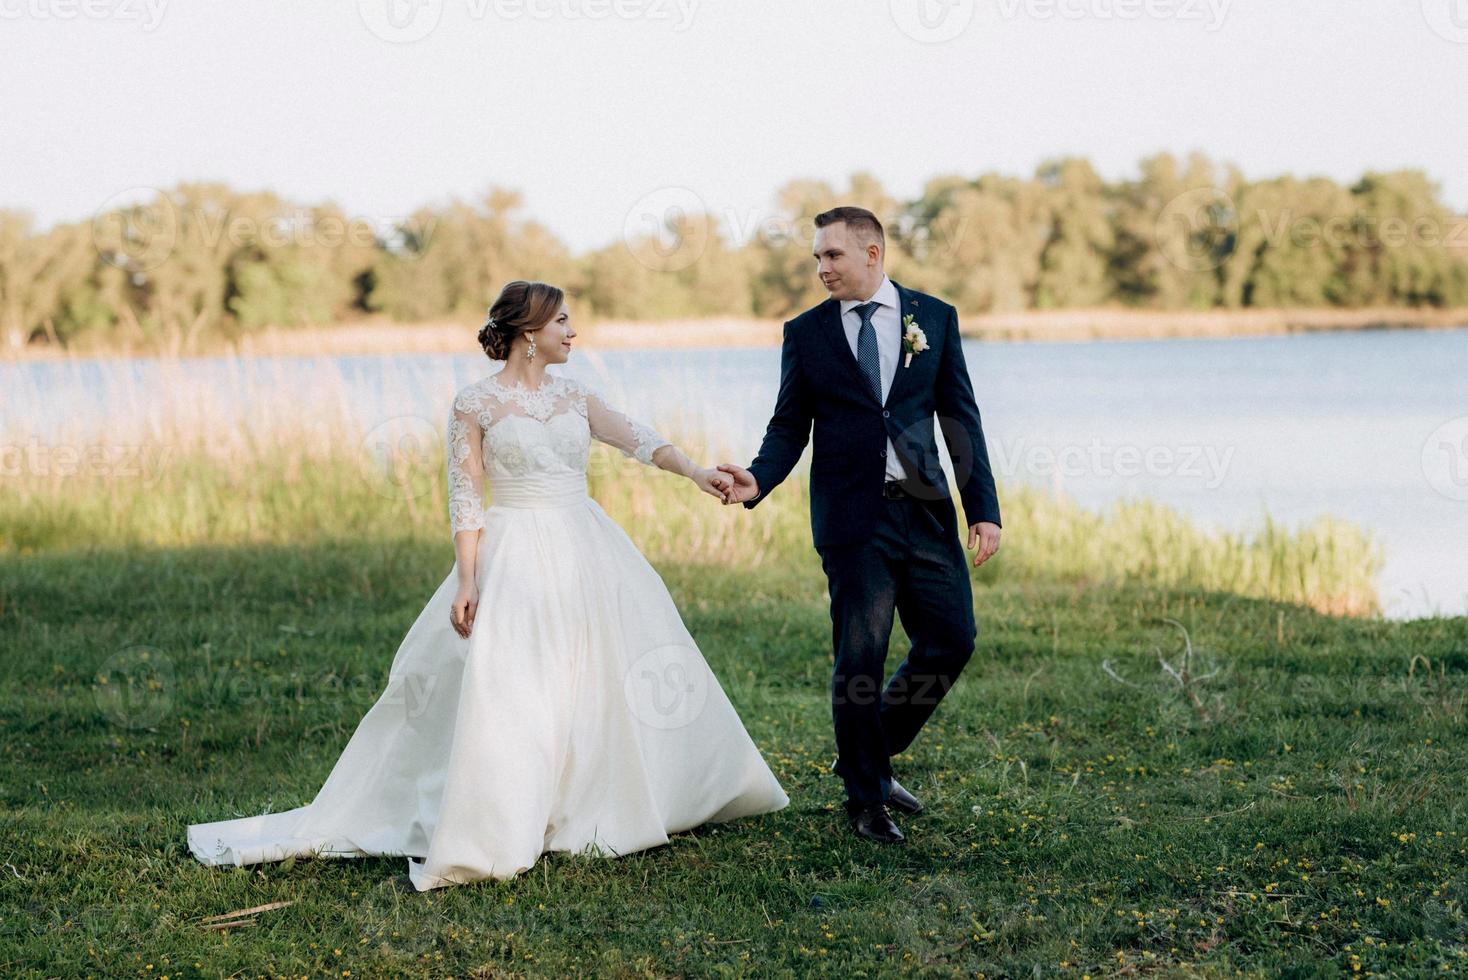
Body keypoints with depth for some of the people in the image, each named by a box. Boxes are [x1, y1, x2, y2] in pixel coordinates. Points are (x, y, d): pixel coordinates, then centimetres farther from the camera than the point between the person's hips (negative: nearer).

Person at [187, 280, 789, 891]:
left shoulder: (575, 398, 10)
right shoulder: (476, 405, -4)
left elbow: (638, 440, 0)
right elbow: (465, 501, -6)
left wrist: (694, 472, -17)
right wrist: (467, 581, -14)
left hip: (586, 555, 6)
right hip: (517, 560, -5)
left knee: (609, 677, 11)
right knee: (509, 689, -11)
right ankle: (494, 833, -5)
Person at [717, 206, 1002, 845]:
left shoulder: (934, 318, 6)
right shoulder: (806, 333, 4)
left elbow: (960, 418, 5)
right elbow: (789, 427, 5)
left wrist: (983, 507, -1)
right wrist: (759, 480, -15)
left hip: (926, 509, 2)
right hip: (853, 517, -2)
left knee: (952, 639, 3)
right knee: (860, 658, -2)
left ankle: (871, 755, 25)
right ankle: (866, 798, 14)